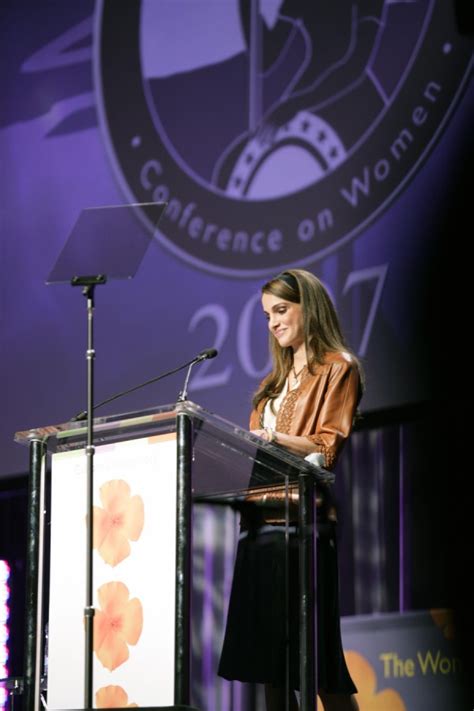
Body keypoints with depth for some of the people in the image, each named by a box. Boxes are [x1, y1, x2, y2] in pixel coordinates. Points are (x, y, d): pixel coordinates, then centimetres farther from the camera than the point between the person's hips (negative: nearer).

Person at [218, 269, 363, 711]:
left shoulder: (337, 368, 2)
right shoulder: (276, 380, 23)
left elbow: (329, 447, -8)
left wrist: (270, 437, -22)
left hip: (302, 521, -7)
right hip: (259, 521, 8)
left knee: (314, 660, -10)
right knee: (266, 657, 2)